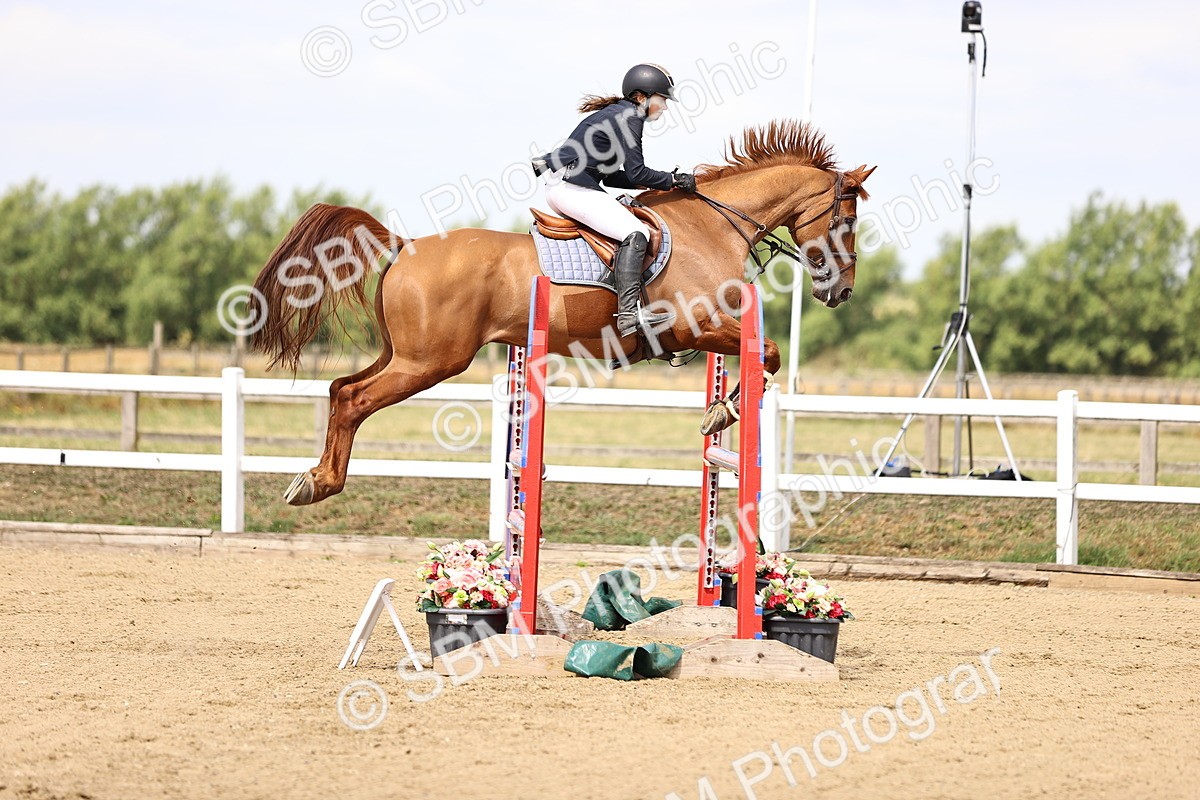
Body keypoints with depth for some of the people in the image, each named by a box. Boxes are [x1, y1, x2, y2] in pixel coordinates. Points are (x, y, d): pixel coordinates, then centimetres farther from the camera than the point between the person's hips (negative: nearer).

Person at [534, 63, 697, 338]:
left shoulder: (616, 114, 23)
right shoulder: (629, 117, -8)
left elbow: (610, 175, 22)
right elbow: (636, 172, -13)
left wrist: (657, 183, 17)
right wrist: (673, 180, -1)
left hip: (560, 188, 11)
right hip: (572, 186, -11)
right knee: (634, 233, -21)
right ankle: (629, 313, -33)